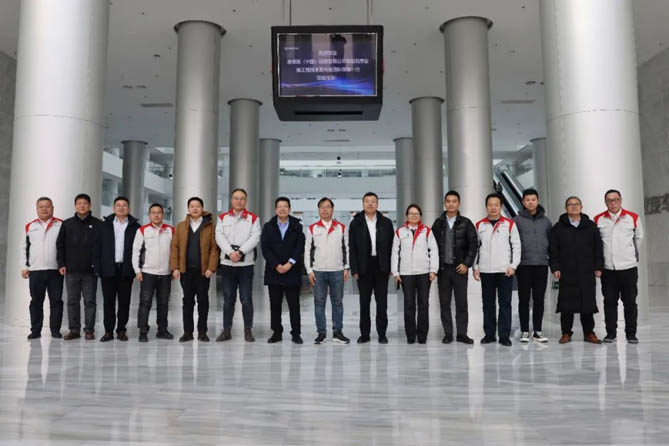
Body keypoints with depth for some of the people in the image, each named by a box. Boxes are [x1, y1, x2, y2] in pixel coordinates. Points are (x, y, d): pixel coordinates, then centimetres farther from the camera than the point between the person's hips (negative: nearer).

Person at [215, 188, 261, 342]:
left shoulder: (253, 218, 4)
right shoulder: (223, 218, 10)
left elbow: (255, 238, -7)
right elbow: (219, 237, -2)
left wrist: (240, 251, -18)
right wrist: (230, 252, -17)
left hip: (246, 264, -2)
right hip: (227, 263, 2)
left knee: (246, 299, 1)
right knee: (228, 299, 8)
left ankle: (248, 330, 12)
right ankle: (226, 330, 17)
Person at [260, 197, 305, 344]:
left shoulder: (297, 227, 5)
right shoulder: (268, 227, 8)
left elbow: (300, 248, -3)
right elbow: (265, 248, -1)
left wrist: (290, 263, -14)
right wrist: (276, 265, -11)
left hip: (292, 271, -1)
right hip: (273, 271, 2)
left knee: (294, 304, 2)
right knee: (275, 304, 6)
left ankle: (296, 333, 10)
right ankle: (276, 332, 16)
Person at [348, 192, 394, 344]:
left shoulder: (386, 222, 7)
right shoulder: (355, 223, 3)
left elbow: (391, 246, 6)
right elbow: (352, 248, 1)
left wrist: (391, 267, 0)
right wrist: (354, 269, -6)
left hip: (381, 267, 1)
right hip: (364, 267, 0)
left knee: (382, 301, 4)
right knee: (364, 302, 5)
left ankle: (382, 333, 13)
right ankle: (364, 334, 14)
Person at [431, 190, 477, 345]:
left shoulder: (466, 223, 1)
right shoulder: (438, 223, 7)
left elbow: (473, 244, -1)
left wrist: (467, 263, -8)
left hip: (460, 268, -2)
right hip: (442, 268, 2)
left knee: (462, 303, 2)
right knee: (444, 303, 6)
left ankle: (462, 334, 11)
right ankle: (448, 333, 14)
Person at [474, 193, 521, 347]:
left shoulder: (510, 224, 4)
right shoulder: (479, 225, 9)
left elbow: (516, 246, 3)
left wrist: (513, 265, -5)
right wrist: (475, 267, 5)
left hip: (505, 271, -2)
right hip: (485, 271, 2)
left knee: (505, 304, 0)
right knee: (488, 304, 7)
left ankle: (504, 335, 7)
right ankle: (489, 334, 16)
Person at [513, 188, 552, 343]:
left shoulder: (546, 221, 10)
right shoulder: (517, 220, 0)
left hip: (542, 265, 2)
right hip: (524, 265, -2)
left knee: (539, 300, 6)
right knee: (524, 300, 2)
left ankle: (538, 331, 15)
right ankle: (524, 331, 10)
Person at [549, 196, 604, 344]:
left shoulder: (590, 226, 10)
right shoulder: (558, 227, 6)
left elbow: (598, 248, 10)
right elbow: (553, 249, 4)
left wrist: (598, 267, 4)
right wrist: (555, 267, -3)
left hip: (587, 272, 1)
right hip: (566, 272, -1)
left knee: (588, 303, 4)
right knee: (566, 304, 1)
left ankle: (589, 333, 15)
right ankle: (566, 333, 11)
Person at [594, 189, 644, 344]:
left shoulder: (633, 218, 3)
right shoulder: (598, 219, 3)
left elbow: (639, 238, 15)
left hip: (628, 267, 0)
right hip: (607, 268, 1)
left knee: (630, 302, 4)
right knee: (609, 301, 5)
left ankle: (631, 334, 13)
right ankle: (610, 333, 13)